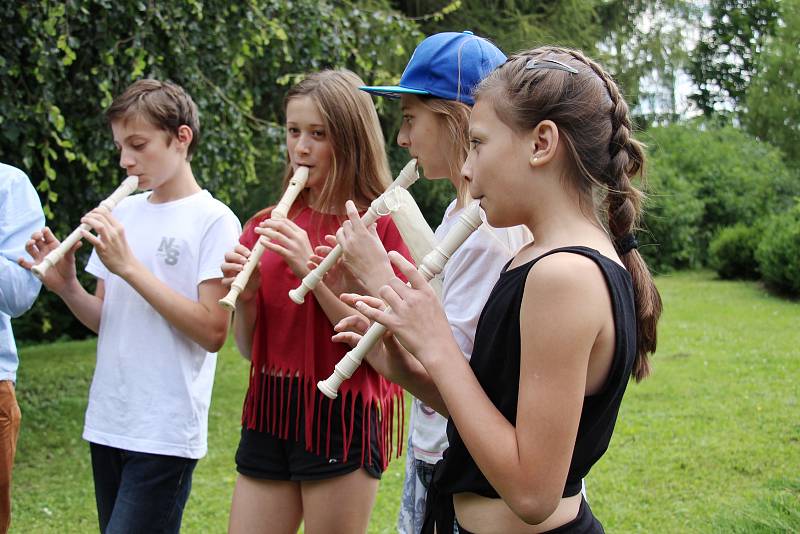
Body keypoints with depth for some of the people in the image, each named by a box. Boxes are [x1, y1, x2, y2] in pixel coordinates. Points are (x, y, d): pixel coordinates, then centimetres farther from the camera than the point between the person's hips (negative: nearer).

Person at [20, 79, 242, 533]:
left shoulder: (214, 221, -7)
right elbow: (106, 321, 14)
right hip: (107, 423, 6)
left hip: (166, 433, -6)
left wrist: (129, 265, -17)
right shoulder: (122, 213, 10)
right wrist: (66, 286, -7)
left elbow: (213, 332, -15)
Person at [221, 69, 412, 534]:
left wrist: (313, 273, -19)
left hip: (343, 420, -5)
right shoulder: (268, 226, 8)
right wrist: (244, 295, -8)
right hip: (269, 415, 5)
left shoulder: (384, 224, -6)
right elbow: (249, 347, 11)